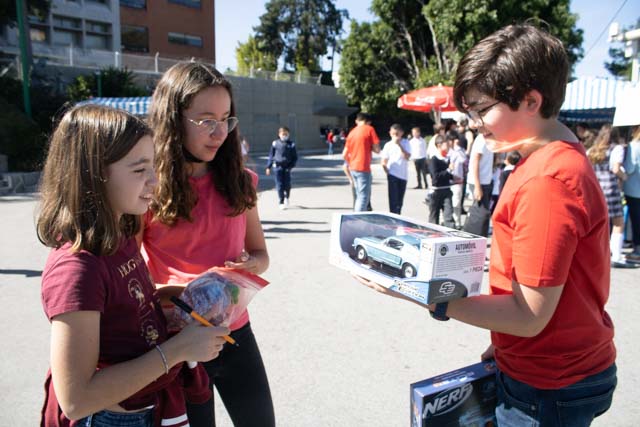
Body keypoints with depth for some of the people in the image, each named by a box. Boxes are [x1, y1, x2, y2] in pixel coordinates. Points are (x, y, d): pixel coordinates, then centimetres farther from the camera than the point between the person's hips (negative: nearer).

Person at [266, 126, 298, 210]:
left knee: (287, 184, 4)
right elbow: (271, 155, 8)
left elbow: (295, 157, 4)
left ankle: (286, 198, 32)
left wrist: (291, 166, -10)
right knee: (279, 185, -2)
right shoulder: (275, 143, 2)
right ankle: (281, 202, 7)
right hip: (278, 166, 0)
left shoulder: (291, 144, 1)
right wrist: (268, 167, 6)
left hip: (287, 167, 1)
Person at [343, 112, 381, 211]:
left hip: (353, 169, 7)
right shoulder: (369, 129, -3)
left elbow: (344, 155, 12)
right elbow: (377, 149, -8)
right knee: (364, 196, -5)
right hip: (363, 168, -7)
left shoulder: (352, 132, 13)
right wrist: (369, 147, 11)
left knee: (359, 195, 18)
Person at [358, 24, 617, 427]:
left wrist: (428, 297, -24)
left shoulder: (548, 180, -26)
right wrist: (504, 347, 9)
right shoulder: (562, 159, 4)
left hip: (549, 391, -8)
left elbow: (529, 316, -24)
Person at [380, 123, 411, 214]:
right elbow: (383, 162, 5)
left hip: (403, 175, 2)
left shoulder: (406, 143, 0)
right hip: (392, 175, -2)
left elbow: (407, 156, -15)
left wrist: (399, 144, -17)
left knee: (400, 200, 11)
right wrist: (387, 171, -7)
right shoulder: (388, 145, 1)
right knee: (393, 200, -8)